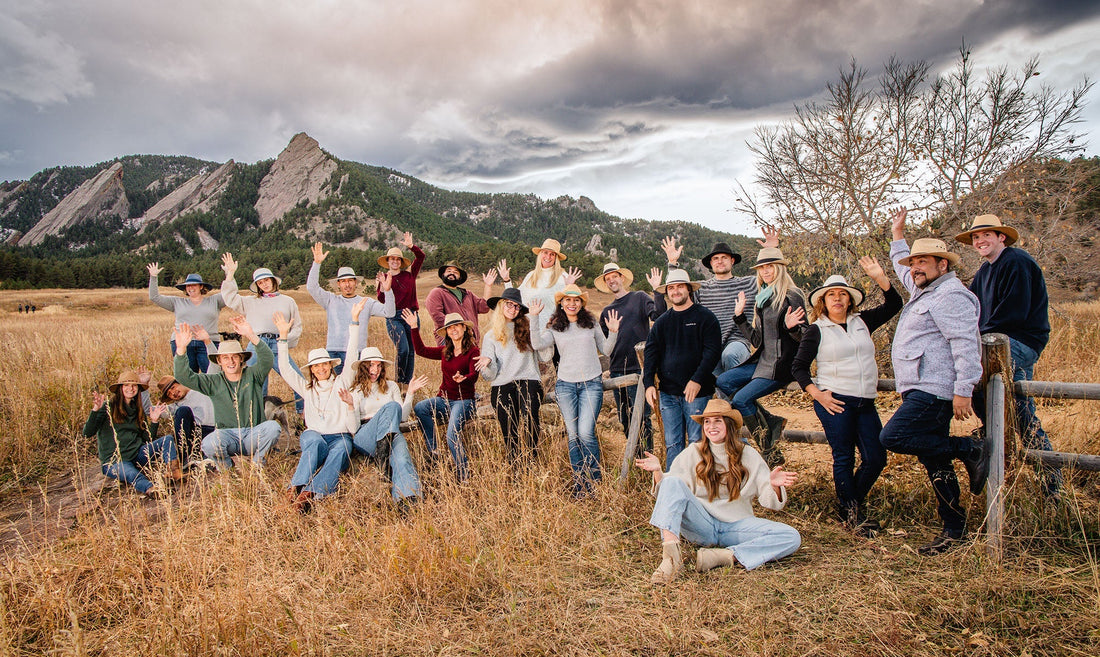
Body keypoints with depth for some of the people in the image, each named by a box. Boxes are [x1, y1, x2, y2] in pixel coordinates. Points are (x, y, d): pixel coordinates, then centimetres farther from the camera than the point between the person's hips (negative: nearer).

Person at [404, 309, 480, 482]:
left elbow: (474, 376, -18)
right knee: (419, 408, -24)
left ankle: (463, 473, -12)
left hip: (463, 401, -6)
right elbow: (421, 351, 14)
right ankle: (432, 451, -17)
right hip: (443, 399, 6)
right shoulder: (445, 351, 13)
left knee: (452, 436, -28)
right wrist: (414, 328, 9)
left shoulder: (473, 351, -6)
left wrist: (463, 379, -41)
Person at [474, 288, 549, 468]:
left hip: (528, 381, -1)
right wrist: (488, 363, -14)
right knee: (510, 434, -7)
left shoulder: (526, 328, 14)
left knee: (529, 417, -27)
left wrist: (534, 317, -9)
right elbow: (490, 375, 8)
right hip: (502, 386, 1)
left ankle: (531, 460, -18)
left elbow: (538, 344, -10)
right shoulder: (491, 336, 13)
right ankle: (517, 471, 4)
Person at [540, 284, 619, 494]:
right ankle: (579, 484, 14)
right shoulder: (555, 327, 8)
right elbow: (537, 343, -8)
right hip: (565, 384, 1)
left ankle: (594, 482, 4)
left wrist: (613, 332, -1)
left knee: (586, 433, -11)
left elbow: (606, 351, 14)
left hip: (592, 383, -1)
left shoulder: (591, 323, 9)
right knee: (573, 435, 3)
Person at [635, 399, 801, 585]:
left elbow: (769, 501, 4)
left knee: (792, 537, -21)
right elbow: (668, 491, 0)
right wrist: (657, 471, -20)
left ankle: (723, 556, -31)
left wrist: (774, 485, -18)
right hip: (701, 525, -1)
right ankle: (671, 556, -42)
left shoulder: (749, 456, 6)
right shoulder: (693, 453, 5)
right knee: (673, 482, -26)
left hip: (737, 526, 1)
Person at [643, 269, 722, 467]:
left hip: (697, 391, -4)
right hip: (668, 393, 4)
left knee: (697, 441, 0)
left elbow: (713, 352, -7)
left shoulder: (705, 317, 1)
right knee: (672, 443, 6)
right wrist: (649, 384, -3)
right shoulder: (661, 322, 14)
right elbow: (650, 353, 11)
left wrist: (697, 380, -18)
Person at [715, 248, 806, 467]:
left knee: (741, 399, -18)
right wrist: (740, 316, 13)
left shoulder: (792, 297, -9)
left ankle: (769, 450, -2)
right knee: (723, 381, -5)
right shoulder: (762, 298, 15)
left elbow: (804, 338, -11)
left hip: (782, 365, -9)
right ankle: (771, 421, -2)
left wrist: (791, 327, -32)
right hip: (763, 361, 9)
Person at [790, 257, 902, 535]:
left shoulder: (862, 322, 13)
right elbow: (798, 367, 1)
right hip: (834, 402, -5)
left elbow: (893, 304, 12)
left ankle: (851, 503, 25)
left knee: (876, 457, 4)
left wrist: (880, 277, -1)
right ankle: (851, 514, 15)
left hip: (865, 402, 5)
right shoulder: (816, 330, 1)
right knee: (844, 458, -1)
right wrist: (817, 394, -10)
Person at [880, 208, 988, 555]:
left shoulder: (950, 295, -11)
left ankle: (969, 450, -5)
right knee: (934, 462, 9)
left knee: (892, 437, -19)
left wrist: (963, 391, -25)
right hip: (920, 391, 10)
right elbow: (902, 269, 41)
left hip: (935, 391, -10)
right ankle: (954, 529, 16)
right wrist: (897, 236, 44)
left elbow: (966, 345, -20)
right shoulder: (923, 290, 20)